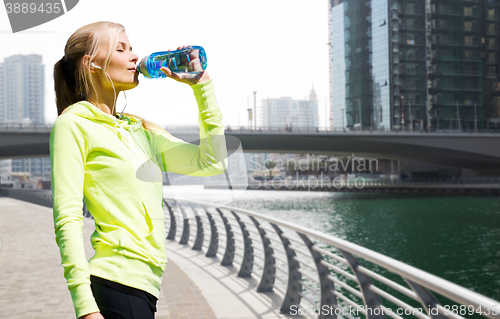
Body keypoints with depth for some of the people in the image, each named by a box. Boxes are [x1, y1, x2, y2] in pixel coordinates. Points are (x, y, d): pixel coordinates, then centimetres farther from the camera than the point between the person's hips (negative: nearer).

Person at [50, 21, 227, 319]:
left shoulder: (141, 130, 18)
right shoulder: (74, 124, -3)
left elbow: (212, 160, 14)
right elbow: (67, 219, -11)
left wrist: (201, 83, 14)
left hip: (144, 286, 7)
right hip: (117, 286, -7)